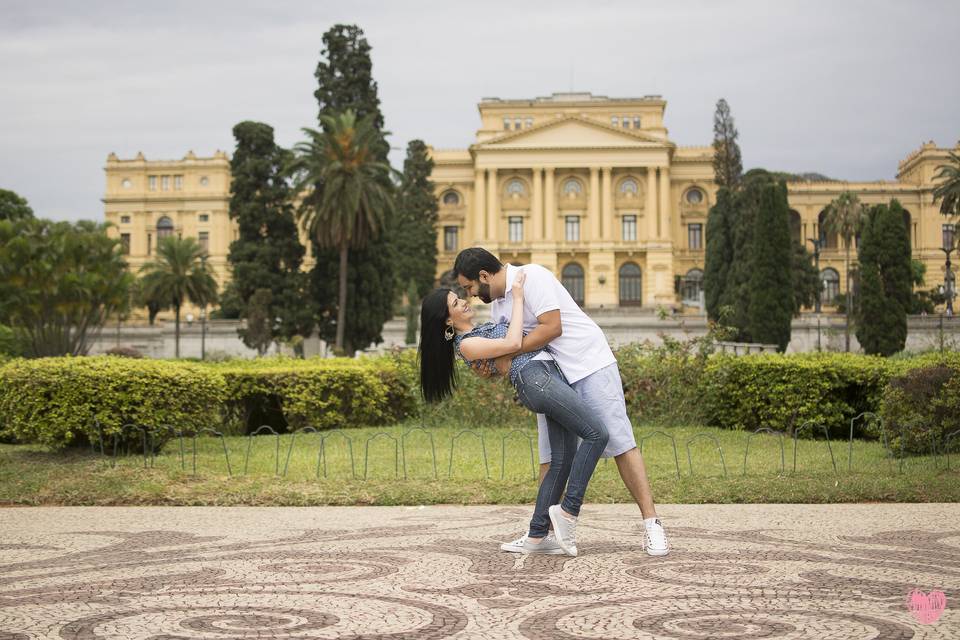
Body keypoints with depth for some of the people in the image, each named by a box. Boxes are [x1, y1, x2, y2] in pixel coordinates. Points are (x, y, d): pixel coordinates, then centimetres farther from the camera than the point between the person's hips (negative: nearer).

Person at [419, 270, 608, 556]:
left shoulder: (480, 329, 27)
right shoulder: (465, 344, -2)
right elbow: (512, 343, -12)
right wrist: (517, 298, -4)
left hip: (551, 373, 9)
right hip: (534, 378, -9)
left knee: (563, 459, 1)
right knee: (597, 434, -18)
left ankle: (536, 537, 2)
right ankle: (567, 510, -12)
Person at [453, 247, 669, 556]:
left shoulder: (532, 277, -16)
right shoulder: (497, 304, 11)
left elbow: (551, 327, -26)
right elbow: (510, 352, 13)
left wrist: (507, 353, -21)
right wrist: (487, 366, -9)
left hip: (590, 365, -8)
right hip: (552, 378, 9)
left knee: (619, 441, -10)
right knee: (550, 455, 6)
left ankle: (651, 523, -9)